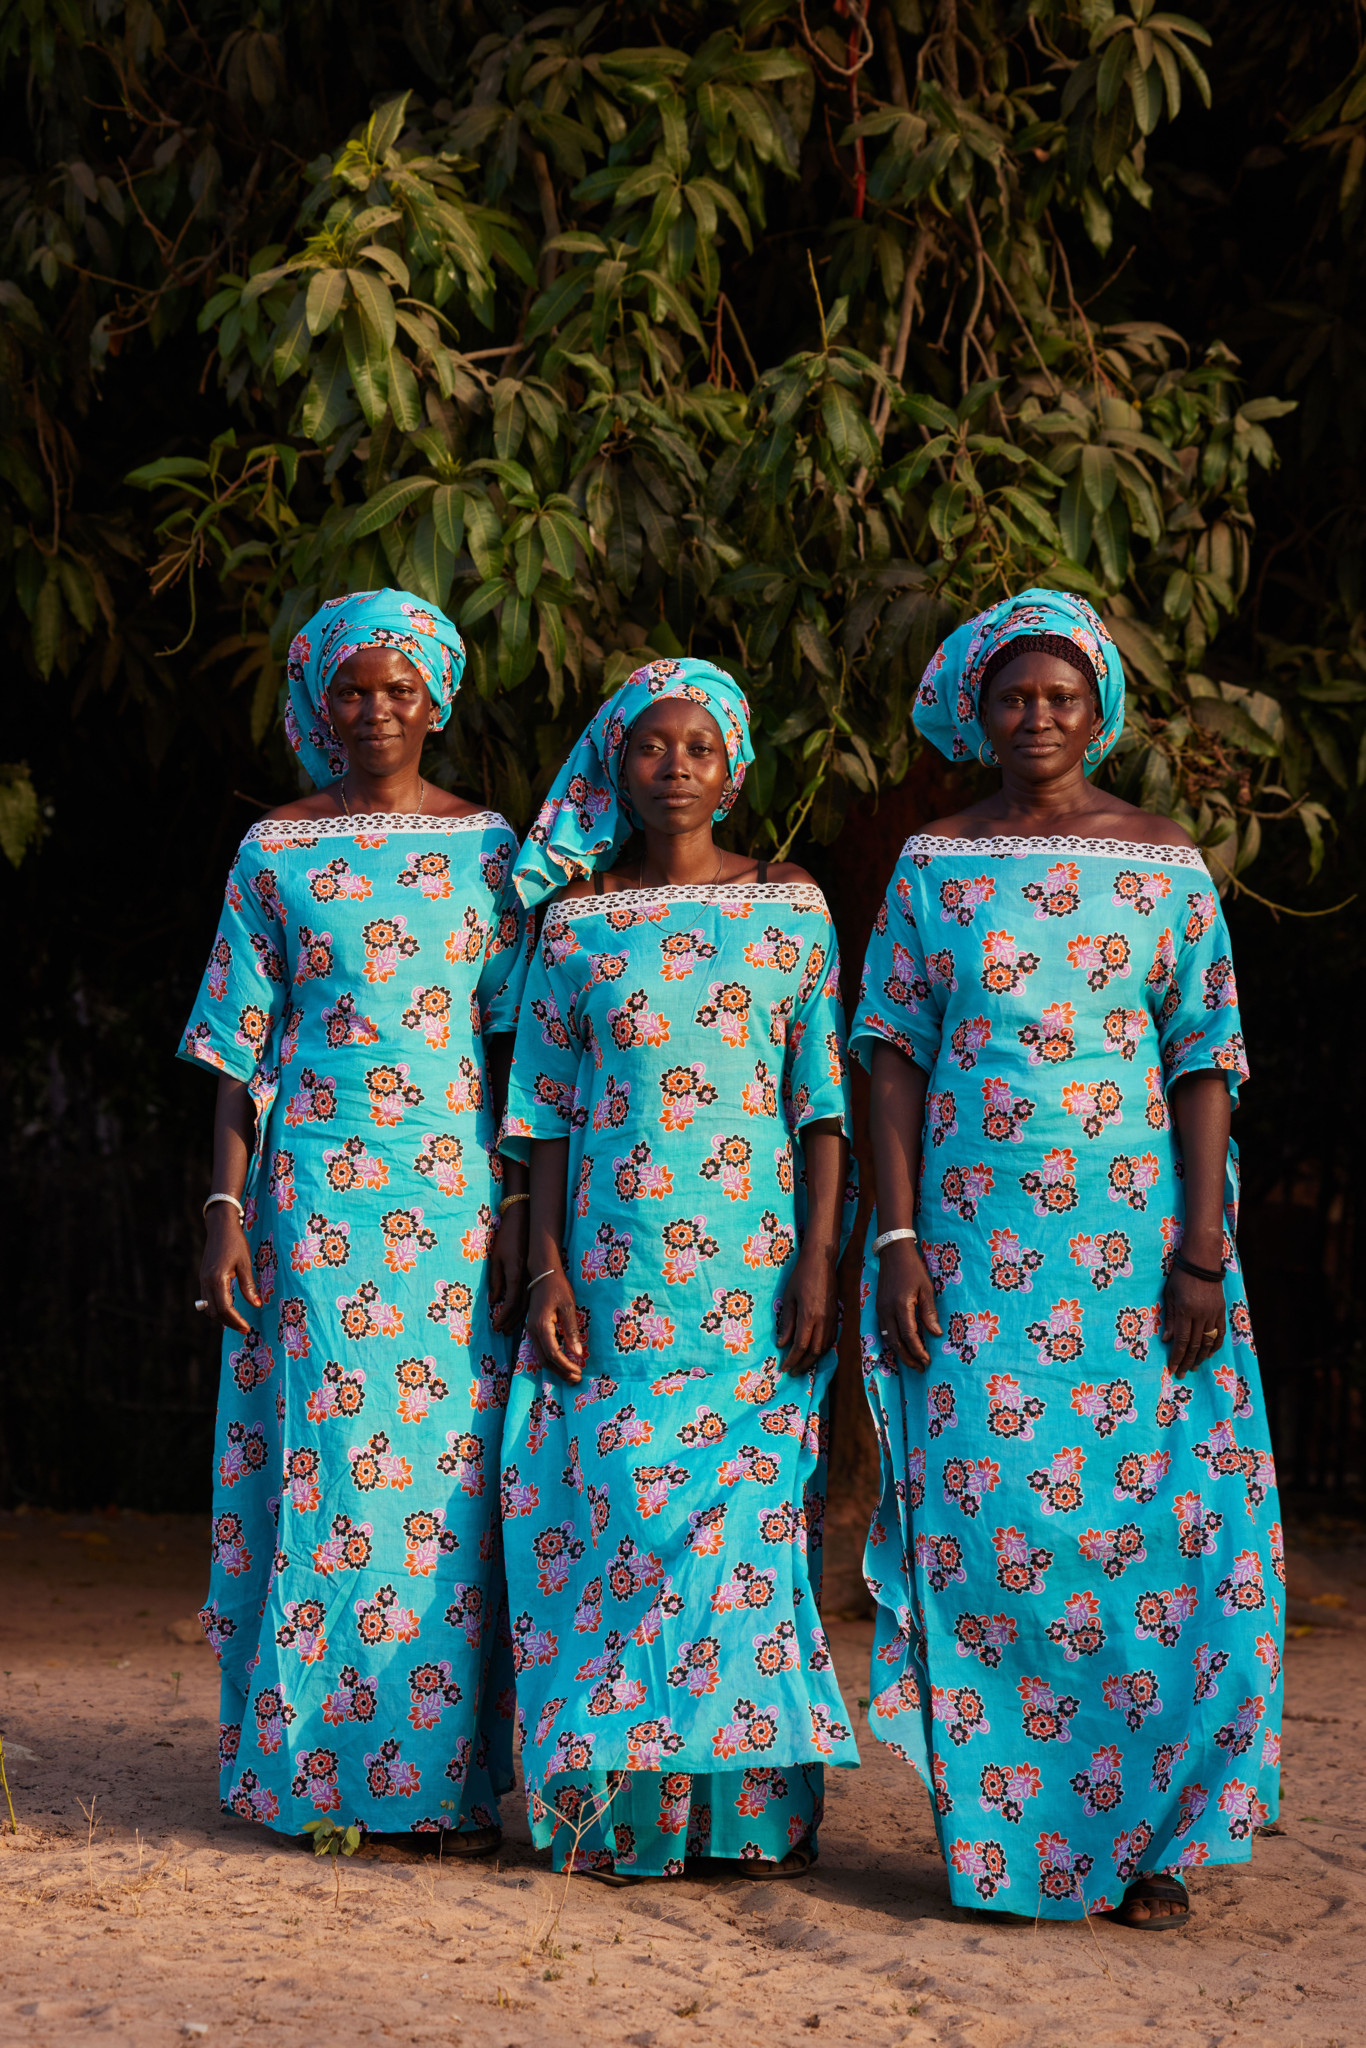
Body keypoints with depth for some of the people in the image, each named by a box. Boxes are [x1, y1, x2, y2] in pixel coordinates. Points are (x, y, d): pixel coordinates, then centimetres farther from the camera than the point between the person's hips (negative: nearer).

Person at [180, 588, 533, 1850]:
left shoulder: (487, 846, 8)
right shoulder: (276, 853, 7)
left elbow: (518, 1042, 6)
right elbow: (243, 1052, 6)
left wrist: (518, 1206, -2)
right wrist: (227, 1206, -3)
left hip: (458, 1193, 1)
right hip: (315, 1194, -1)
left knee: (452, 1463, -2)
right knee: (320, 1455, -2)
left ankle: (449, 1774, 4)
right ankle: (314, 1767, 6)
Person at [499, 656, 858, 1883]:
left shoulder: (789, 907, 6)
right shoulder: (578, 919, 8)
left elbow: (823, 1100, 3)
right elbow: (548, 1111, 8)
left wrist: (819, 1261, -6)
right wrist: (547, 1268, -1)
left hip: (755, 1263, -1)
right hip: (617, 1265, 1)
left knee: (754, 1511, -4)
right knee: (620, 1507, -3)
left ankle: (761, 1798, 2)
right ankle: (628, 1806, 4)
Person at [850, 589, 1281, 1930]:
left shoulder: (1164, 865, 6)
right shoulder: (934, 865, 8)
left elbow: (1202, 1061, 2)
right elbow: (893, 1053, 4)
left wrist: (1203, 1251, -7)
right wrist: (896, 1237, -6)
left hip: (1133, 1225, 0)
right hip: (971, 1229, 1)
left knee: (1150, 1512, -5)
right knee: (983, 1514, -2)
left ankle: (1147, 1836, 6)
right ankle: (1003, 1834, 9)